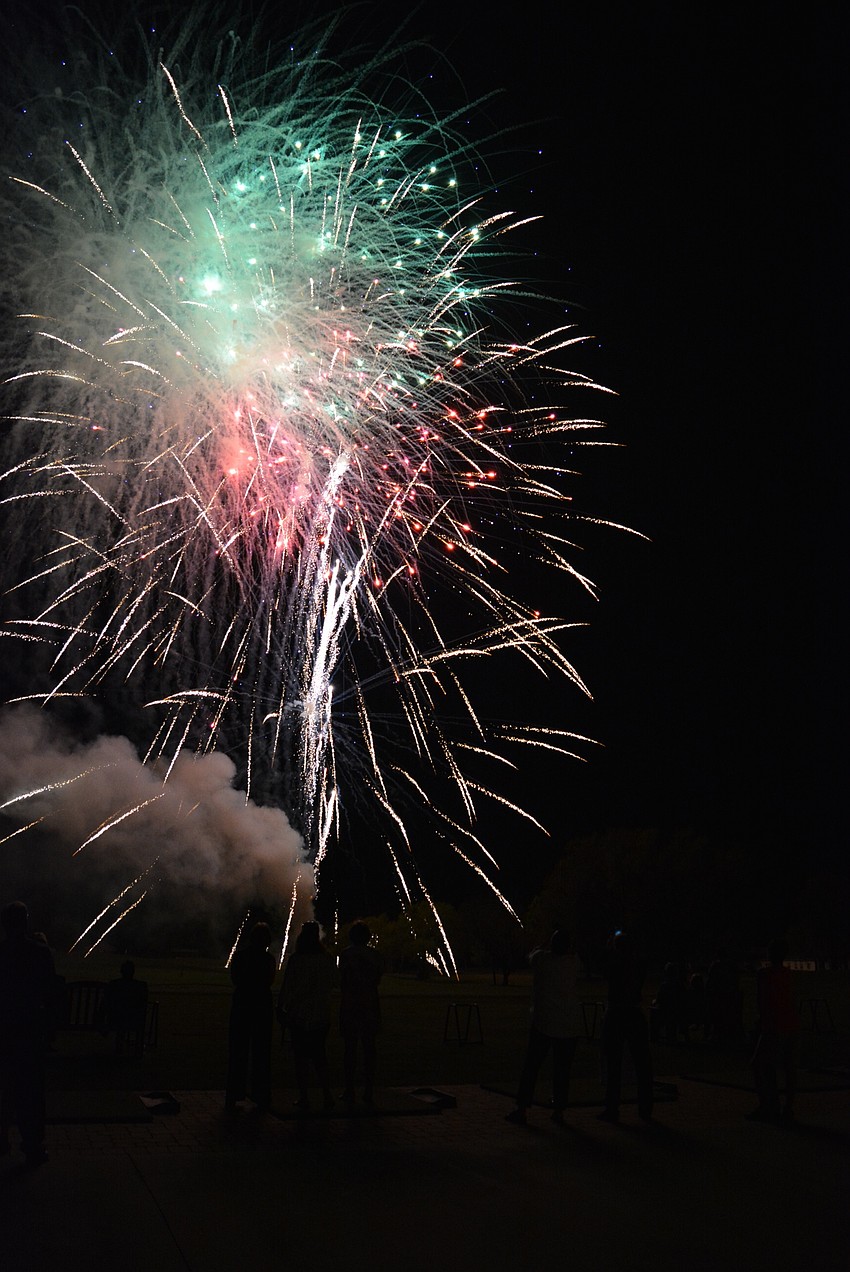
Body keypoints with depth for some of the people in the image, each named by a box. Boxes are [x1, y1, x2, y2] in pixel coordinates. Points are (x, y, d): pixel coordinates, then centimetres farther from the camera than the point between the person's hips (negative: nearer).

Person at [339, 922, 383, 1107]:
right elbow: (378, 979, 7)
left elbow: (342, 981, -7)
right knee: (369, 1047, 8)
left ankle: (349, 1091, 4)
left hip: (350, 1005, -3)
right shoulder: (375, 955, 3)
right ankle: (369, 1091, 8)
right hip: (371, 1005, 3)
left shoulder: (346, 954, -6)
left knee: (350, 1048, 3)